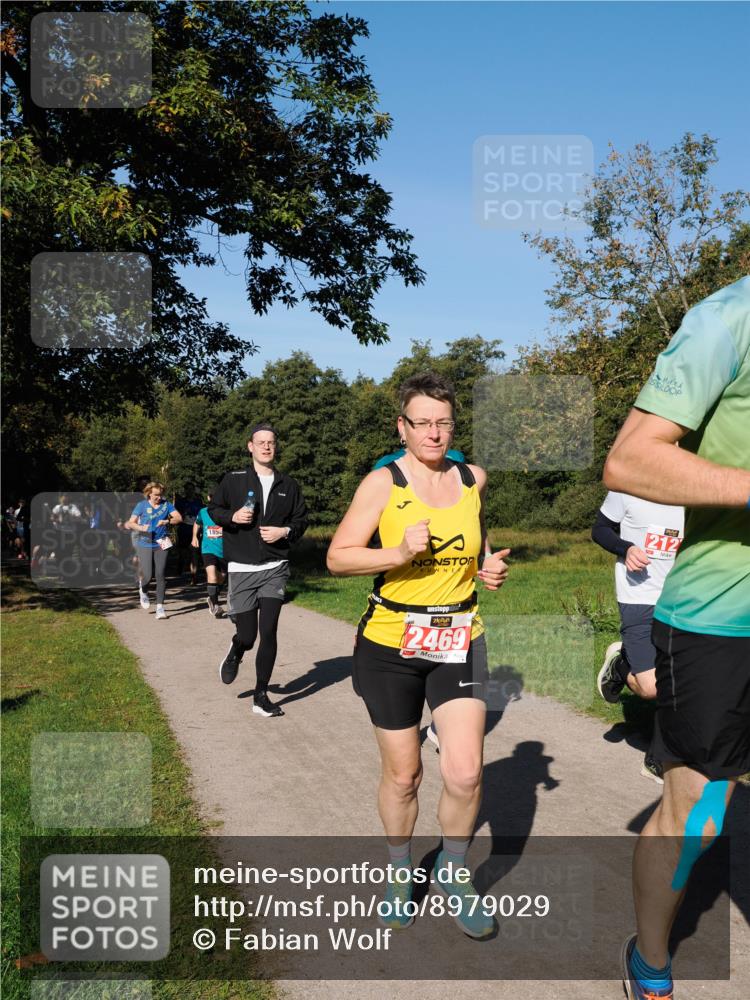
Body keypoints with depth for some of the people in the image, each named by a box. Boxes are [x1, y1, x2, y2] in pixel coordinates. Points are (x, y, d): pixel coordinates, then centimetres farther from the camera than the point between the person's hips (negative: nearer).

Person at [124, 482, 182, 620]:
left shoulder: (166, 504, 5)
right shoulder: (142, 505, 0)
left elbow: (178, 518, -1)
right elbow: (131, 523, -2)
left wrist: (167, 521, -19)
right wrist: (141, 528, -23)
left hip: (161, 545, 2)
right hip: (145, 545, -1)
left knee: (160, 575, -4)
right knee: (147, 576, -7)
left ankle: (160, 607, 2)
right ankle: (143, 591, 30)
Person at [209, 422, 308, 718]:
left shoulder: (288, 485, 6)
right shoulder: (234, 480, 1)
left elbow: (301, 519, 13)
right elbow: (213, 509, 10)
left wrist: (285, 531, -7)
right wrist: (232, 516, -10)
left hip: (275, 568, 1)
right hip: (242, 569, -1)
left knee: (269, 631, -7)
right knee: (247, 635, 3)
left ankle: (261, 696, 6)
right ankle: (235, 652, 42)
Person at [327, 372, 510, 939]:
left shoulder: (473, 479, 5)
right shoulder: (383, 483, -8)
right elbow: (338, 557, -10)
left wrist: (490, 568, 4)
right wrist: (400, 553, -24)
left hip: (459, 641, 3)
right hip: (390, 644, -2)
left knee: (465, 773, -7)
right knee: (402, 774, 9)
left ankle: (452, 871, 22)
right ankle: (401, 873, 37)